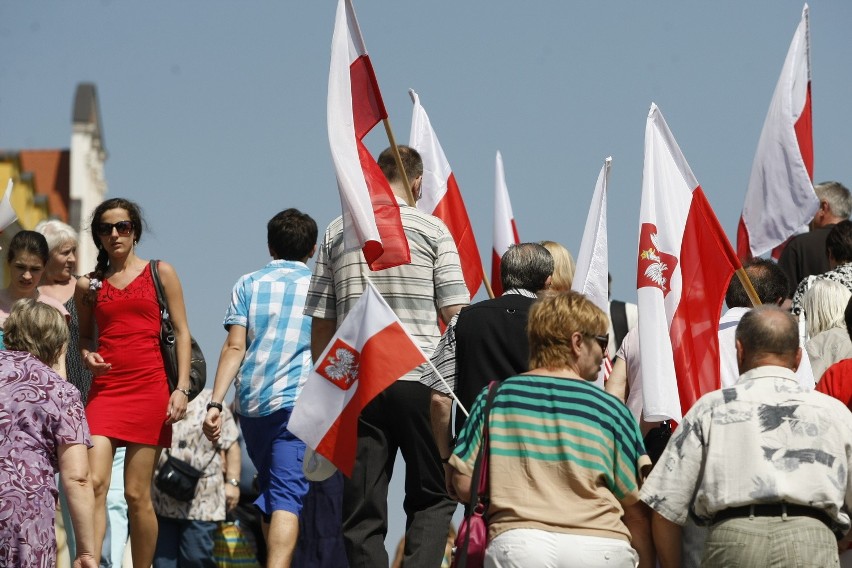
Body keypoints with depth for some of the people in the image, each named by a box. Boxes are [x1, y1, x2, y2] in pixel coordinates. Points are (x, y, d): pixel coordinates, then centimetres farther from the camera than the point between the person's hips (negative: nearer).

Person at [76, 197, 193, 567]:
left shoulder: (160, 273, 9)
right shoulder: (89, 285, 14)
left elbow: (182, 332, 7)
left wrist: (182, 388, -2)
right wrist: (87, 355, 1)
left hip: (149, 388, -1)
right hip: (105, 388, 1)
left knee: (137, 494, -2)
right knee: (95, 484, -17)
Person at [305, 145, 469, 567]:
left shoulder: (337, 233, 10)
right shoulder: (432, 230, 2)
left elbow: (320, 325, 10)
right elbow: (456, 314, -2)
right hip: (420, 379, -2)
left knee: (363, 515, 4)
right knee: (432, 498, 8)